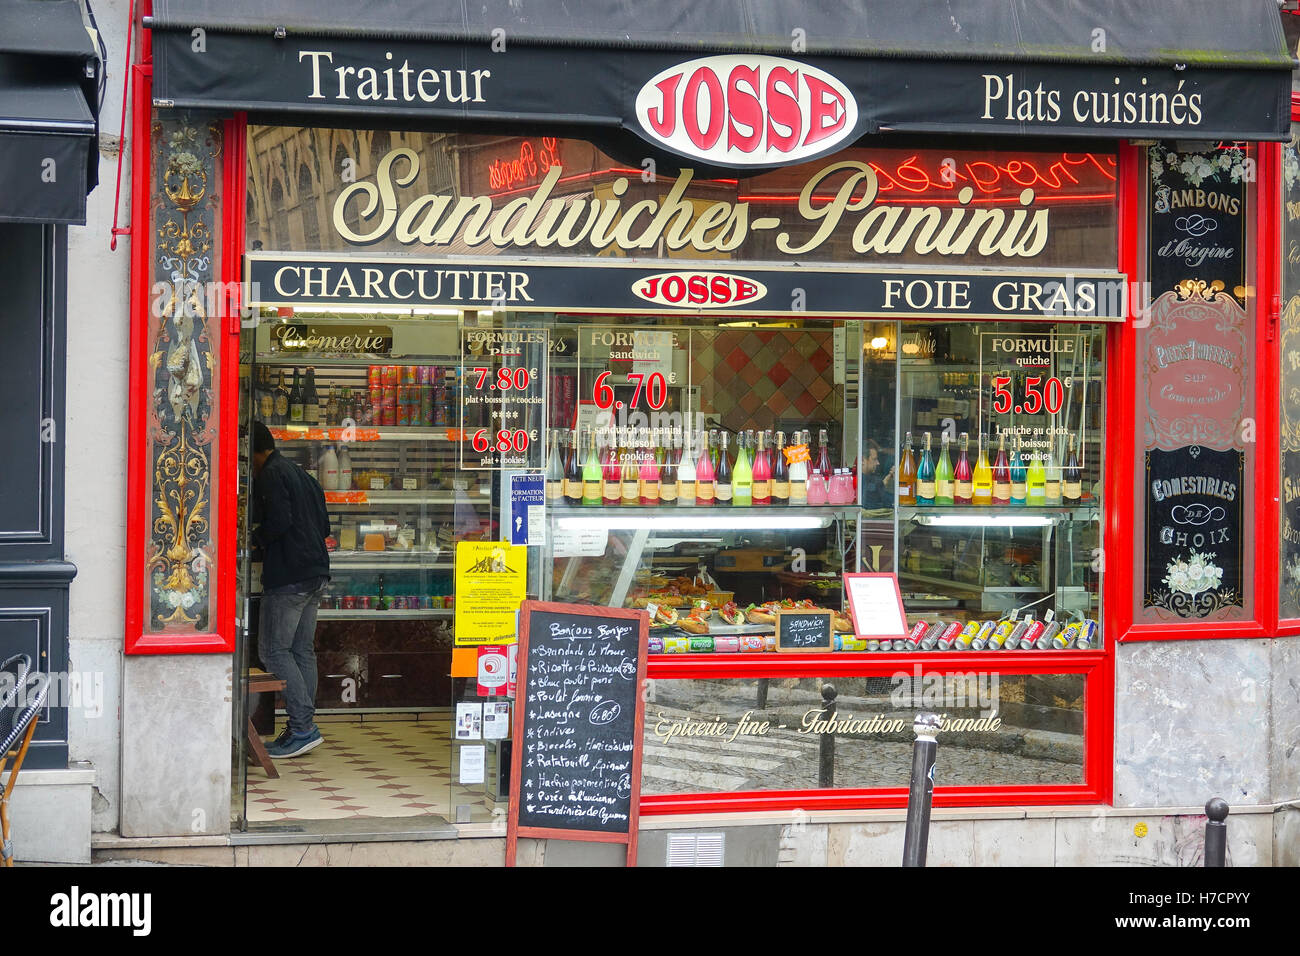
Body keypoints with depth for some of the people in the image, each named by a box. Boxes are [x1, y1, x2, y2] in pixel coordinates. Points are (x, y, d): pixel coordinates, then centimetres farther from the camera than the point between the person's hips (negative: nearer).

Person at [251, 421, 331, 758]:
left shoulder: (270, 475, -8)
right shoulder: (302, 475, 20)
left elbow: (279, 521, -20)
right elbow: (324, 527, 21)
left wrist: (254, 539, -4)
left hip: (288, 576, -9)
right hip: (316, 573, 9)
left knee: (273, 650, -6)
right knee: (303, 651, 11)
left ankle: (303, 728, -12)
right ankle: (303, 726, 11)